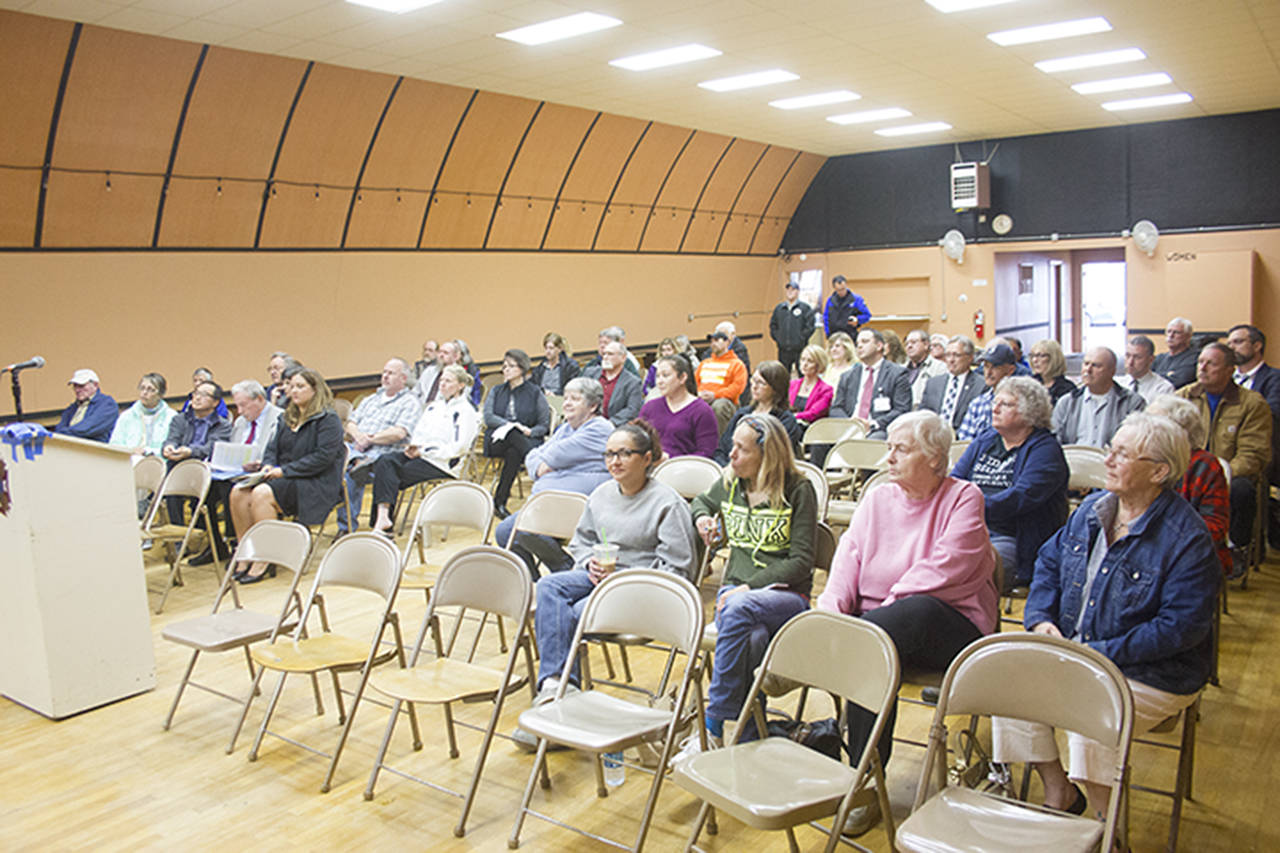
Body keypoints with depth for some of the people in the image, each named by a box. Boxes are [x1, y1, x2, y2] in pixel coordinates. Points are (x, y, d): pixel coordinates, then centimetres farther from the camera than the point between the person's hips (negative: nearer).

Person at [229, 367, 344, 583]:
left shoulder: (328, 419, -6)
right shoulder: (287, 418, 20)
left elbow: (323, 457, -16)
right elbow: (273, 447, 23)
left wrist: (285, 470, -18)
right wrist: (268, 465, -2)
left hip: (316, 485, -8)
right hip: (286, 480, 8)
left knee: (262, 494, -30)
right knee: (238, 492, -16)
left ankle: (265, 561, -22)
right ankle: (245, 556, -10)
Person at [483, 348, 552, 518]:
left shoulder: (535, 393, 10)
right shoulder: (496, 391, 18)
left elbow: (544, 425, 6)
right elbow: (488, 417, 2)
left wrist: (530, 431, -15)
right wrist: (509, 425, -15)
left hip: (527, 441, -1)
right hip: (497, 441, 1)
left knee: (513, 453, -37)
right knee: (514, 435, -36)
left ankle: (500, 501, -30)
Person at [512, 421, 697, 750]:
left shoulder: (668, 503, -8)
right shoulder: (601, 494, 14)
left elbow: (675, 569, -11)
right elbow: (581, 541, 25)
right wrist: (591, 563, 1)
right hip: (599, 576, 7)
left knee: (577, 614, -31)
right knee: (548, 587, -23)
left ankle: (552, 684, -19)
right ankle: (554, 681, -34)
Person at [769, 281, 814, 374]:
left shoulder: (805, 307, -1)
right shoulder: (778, 308, 11)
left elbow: (810, 326, -6)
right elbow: (773, 325, 17)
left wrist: (801, 339, -10)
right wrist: (777, 338, 5)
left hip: (800, 349, -4)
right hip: (783, 350, 4)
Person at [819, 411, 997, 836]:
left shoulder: (963, 498, 1)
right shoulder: (877, 499, 17)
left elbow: (944, 570, -12)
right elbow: (849, 557, 5)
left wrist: (889, 604, -17)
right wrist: (832, 605, -13)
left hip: (948, 625, -4)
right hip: (874, 620, 4)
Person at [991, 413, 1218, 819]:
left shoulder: (1187, 537, -16)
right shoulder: (1092, 508, 5)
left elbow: (1183, 626, -19)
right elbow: (1050, 562, 14)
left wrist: (1102, 653, -22)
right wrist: (1041, 618, -3)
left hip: (1151, 673, -6)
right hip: (1071, 650, 6)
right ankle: (1059, 794, 6)